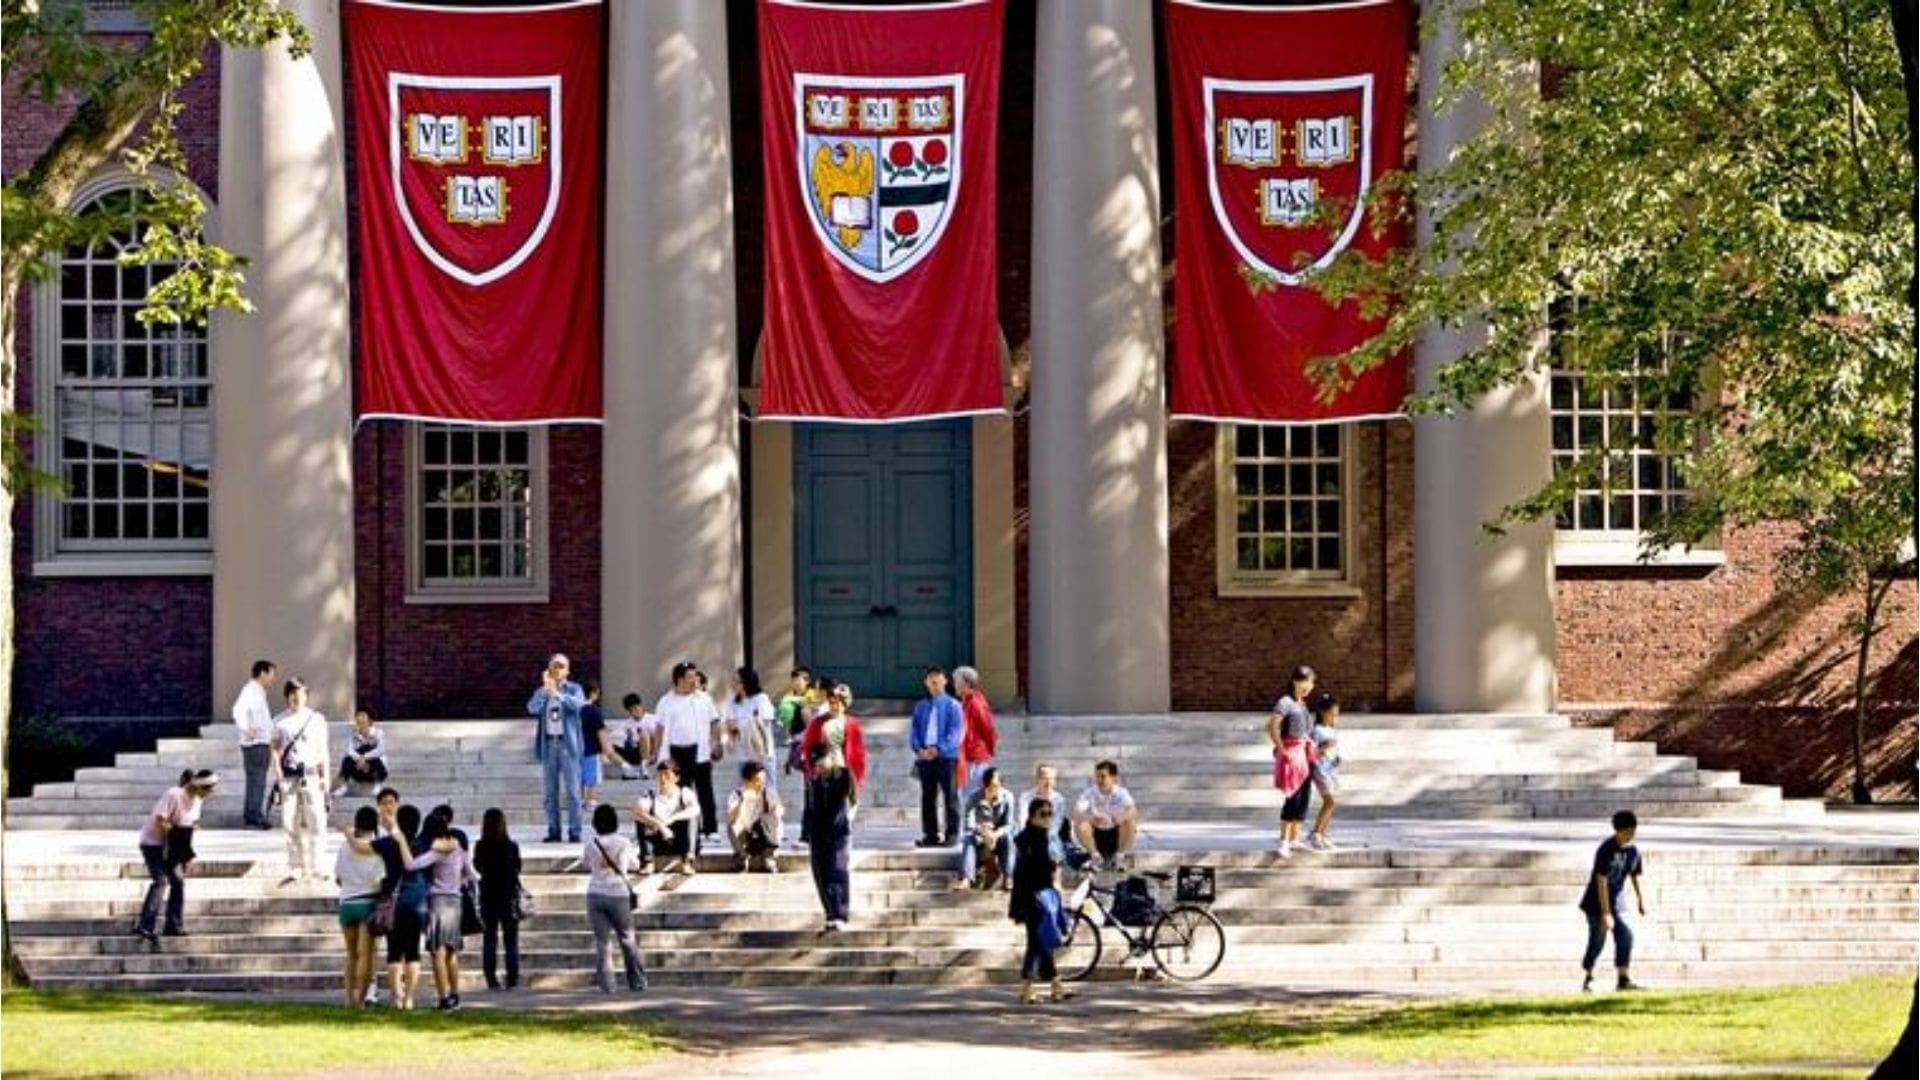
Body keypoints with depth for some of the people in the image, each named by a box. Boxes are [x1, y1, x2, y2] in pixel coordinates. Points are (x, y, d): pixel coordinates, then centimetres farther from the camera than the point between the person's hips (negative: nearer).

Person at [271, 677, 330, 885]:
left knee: (315, 823, -6)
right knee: (290, 824, 1)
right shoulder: (280, 721, 9)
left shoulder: (316, 719, 7)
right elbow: (276, 751, 9)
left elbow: (323, 753, 8)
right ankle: (295, 870, 9)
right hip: (288, 777, 1)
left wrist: (325, 780, 5)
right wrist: (278, 776, -2)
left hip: (311, 776, -1)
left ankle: (314, 869, -1)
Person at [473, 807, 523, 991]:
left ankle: (491, 979, 3)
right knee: (511, 940, 7)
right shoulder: (511, 846, -10)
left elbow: (477, 867, 6)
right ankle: (512, 979, 2)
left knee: (489, 939, 7)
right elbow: (517, 869, -2)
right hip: (508, 895, -1)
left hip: (487, 895, 1)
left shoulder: (480, 847, -7)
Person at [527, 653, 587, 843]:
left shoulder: (574, 689, 4)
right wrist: (545, 688, -19)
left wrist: (556, 693, -30)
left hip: (568, 744, -3)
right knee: (550, 792, 4)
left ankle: (574, 832, -4)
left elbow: (578, 703, -18)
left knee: (572, 790, -5)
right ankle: (553, 831, 8)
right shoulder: (542, 692, 11)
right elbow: (532, 708, -7)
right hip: (549, 744, 3)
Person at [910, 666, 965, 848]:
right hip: (925, 757, 4)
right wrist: (919, 749, -9)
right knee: (928, 797, 6)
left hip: (946, 756, -4)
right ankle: (930, 834, 11)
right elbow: (913, 731, 10)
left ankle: (951, 834, 0)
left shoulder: (952, 705, 0)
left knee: (950, 797, -3)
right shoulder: (920, 706, 12)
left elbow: (955, 731, -8)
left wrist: (938, 749, -18)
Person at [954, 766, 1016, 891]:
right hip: (979, 835, 0)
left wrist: (997, 834, -36)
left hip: (999, 835, 0)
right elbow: (969, 824, -22)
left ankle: (1007, 878, -43)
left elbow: (1009, 824, -15)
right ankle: (965, 878, -46)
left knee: (1007, 838, -33)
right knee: (969, 839, -32)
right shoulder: (974, 798, -14)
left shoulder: (1007, 797, -13)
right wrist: (983, 831, -42)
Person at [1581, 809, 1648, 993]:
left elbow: (1635, 876, 13)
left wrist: (1641, 900, 19)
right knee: (1597, 942, 0)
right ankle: (1588, 980, 16)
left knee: (1625, 936, -10)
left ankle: (1623, 980, -7)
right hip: (1596, 902, -5)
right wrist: (1606, 913, -28)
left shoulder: (1633, 851, -2)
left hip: (1617, 901, 5)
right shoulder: (1606, 850, -23)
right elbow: (1601, 883, -25)